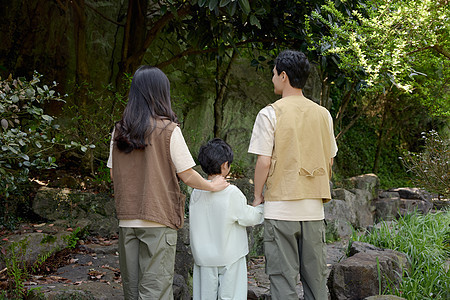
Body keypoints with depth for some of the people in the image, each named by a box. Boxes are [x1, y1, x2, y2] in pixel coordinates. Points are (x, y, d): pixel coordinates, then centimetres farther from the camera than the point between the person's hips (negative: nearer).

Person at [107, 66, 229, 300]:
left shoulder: (119, 131, 3)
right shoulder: (168, 130, -10)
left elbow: (113, 174, 10)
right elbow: (187, 175, -7)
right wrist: (213, 186, 9)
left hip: (127, 219, 5)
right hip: (158, 220, -5)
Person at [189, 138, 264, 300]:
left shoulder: (196, 193, -2)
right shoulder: (232, 193, -16)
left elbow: (193, 225, 5)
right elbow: (249, 218, -6)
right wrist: (261, 207, 10)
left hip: (204, 257, 4)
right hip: (229, 257, -4)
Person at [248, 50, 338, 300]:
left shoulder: (270, 114, -8)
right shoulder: (323, 114, 7)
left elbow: (264, 161, -11)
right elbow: (329, 160, 12)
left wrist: (257, 196, 2)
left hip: (280, 207, -4)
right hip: (314, 207, 5)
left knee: (283, 277, 2)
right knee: (316, 276, 12)